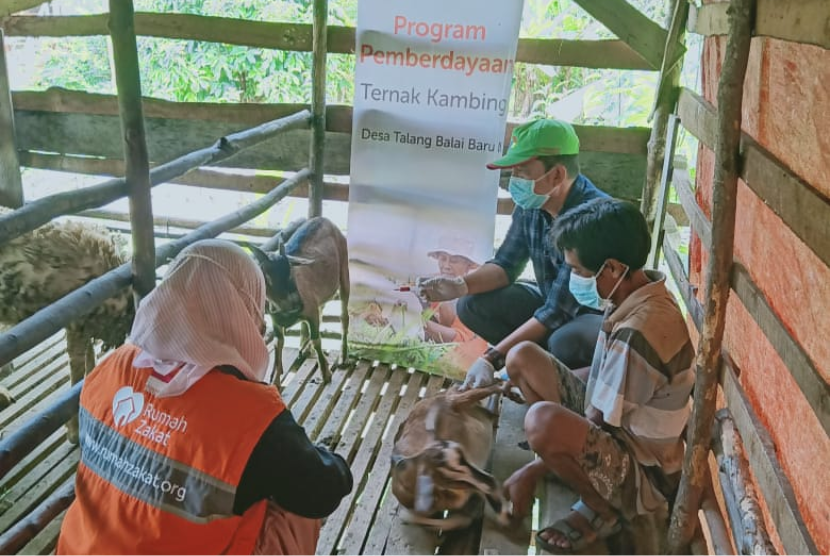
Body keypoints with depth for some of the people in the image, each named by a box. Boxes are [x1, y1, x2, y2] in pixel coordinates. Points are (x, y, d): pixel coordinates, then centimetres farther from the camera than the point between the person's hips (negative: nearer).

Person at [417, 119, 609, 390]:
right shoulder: (530, 204, -9)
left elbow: (558, 310, -32)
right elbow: (506, 264, 2)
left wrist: (492, 358, -32)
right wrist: (460, 285, -19)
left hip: (603, 315, -7)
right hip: (551, 302, 7)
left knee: (566, 342, -39)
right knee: (472, 306, -9)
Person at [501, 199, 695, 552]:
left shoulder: (638, 332, -33)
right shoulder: (641, 292, -6)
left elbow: (596, 424, -23)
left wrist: (531, 472, -12)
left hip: (644, 474, -8)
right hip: (615, 427, 9)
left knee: (543, 421, -38)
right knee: (522, 356, 1)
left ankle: (601, 511, -9)